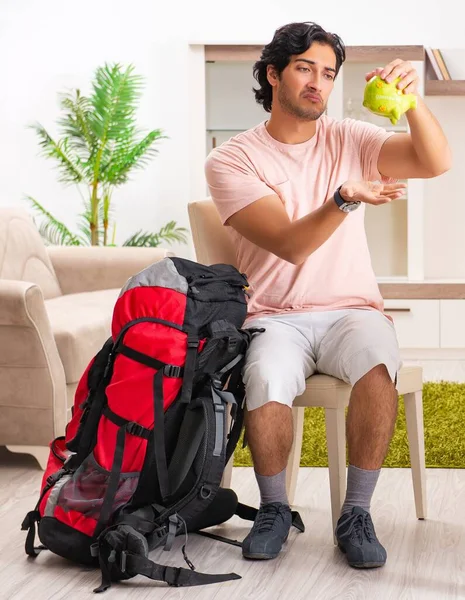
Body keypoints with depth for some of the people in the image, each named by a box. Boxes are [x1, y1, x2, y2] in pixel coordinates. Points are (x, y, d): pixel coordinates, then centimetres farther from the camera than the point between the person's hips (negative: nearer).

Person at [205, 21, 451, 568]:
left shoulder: (349, 141, 7)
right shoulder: (231, 160, -2)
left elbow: (436, 163, -9)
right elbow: (289, 245, -16)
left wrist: (411, 99, -26)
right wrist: (345, 199, -33)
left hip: (350, 311, 2)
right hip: (275, 316, -1)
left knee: (378, 361, -33)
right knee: (265, 380, -34)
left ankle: (356, 516, -18)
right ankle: (274, 509, -7)